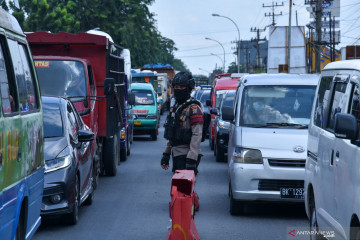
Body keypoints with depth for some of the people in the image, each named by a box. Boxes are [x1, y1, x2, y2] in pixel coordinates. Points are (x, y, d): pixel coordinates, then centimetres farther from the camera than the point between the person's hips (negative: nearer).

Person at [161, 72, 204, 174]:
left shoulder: (193, 108, -12)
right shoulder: (175, 106, 17)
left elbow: (197, 135, -19)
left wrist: (191, 159, -25)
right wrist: (166, 154, 20)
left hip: (187, 155, -9)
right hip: (176, 154, 9)